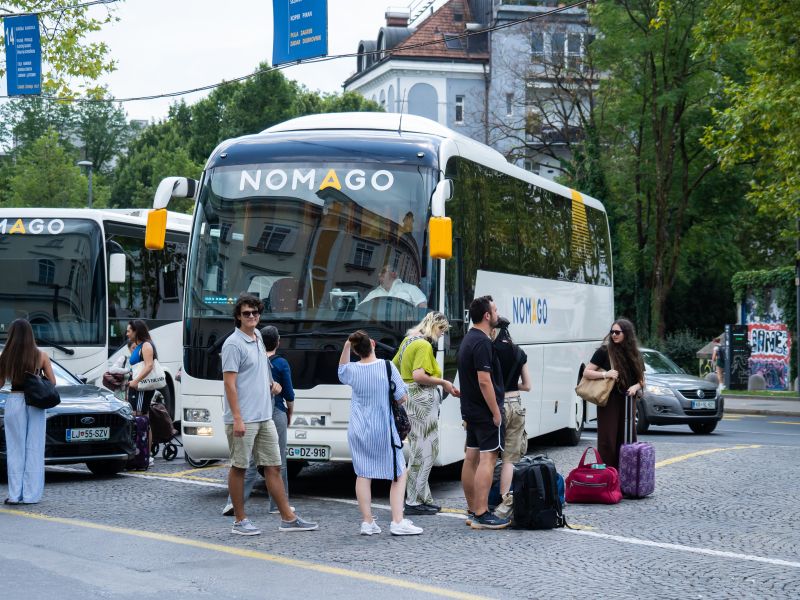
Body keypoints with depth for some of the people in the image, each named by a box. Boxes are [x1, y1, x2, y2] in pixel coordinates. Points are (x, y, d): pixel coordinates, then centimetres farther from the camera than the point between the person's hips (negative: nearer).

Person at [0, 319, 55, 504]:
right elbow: (52, 382, 2)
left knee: (15, 449, 6)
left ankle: (15, 494, 3)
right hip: (35, 403, 1)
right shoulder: (41, 356, -3)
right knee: (34, 449, 6)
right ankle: (31, 494, 5)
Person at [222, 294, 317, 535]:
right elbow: (229, 383, -16)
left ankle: (288, 518, 12)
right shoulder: (234, 344, -11)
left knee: (273, 467, 9)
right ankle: (240, 521, 9)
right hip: (243, 420, -8)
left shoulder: (258, 339, 14)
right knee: (239, 467, 2)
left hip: (264, 416, 8)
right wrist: (237, 418, -20)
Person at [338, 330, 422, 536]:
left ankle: (367, 522, 8)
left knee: (363, 475, 10)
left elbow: (341, 371, 22)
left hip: (358, 431, 3)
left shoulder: (352, 370, -5)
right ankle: (397, 522, -3)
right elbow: (402, 398, -7)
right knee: (399, 474, 6)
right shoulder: (387, 366, -13)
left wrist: (346, 346, 11)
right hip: (384, 430, -3)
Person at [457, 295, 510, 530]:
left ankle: (472, 511, 17)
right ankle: (481, 515, -13)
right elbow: (484, 381, -22)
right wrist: (496, 412, -18)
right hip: (485, 411, -10)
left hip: (471, 410, 10)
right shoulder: (482, 343, -17)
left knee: (471, 458, 11)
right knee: (487, 459, -10)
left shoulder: (468, 339, 15)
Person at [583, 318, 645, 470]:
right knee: (607, 440, -7)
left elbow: (642, 381, 17)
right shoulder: (604, 352, -1)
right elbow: (586, 373, -2)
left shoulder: (634, 355, 12)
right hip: (609, 402, -4)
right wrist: (605, 374, -16)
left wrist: (636, 387, -4)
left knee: (628, 440, 3)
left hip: (627, 403, 4)